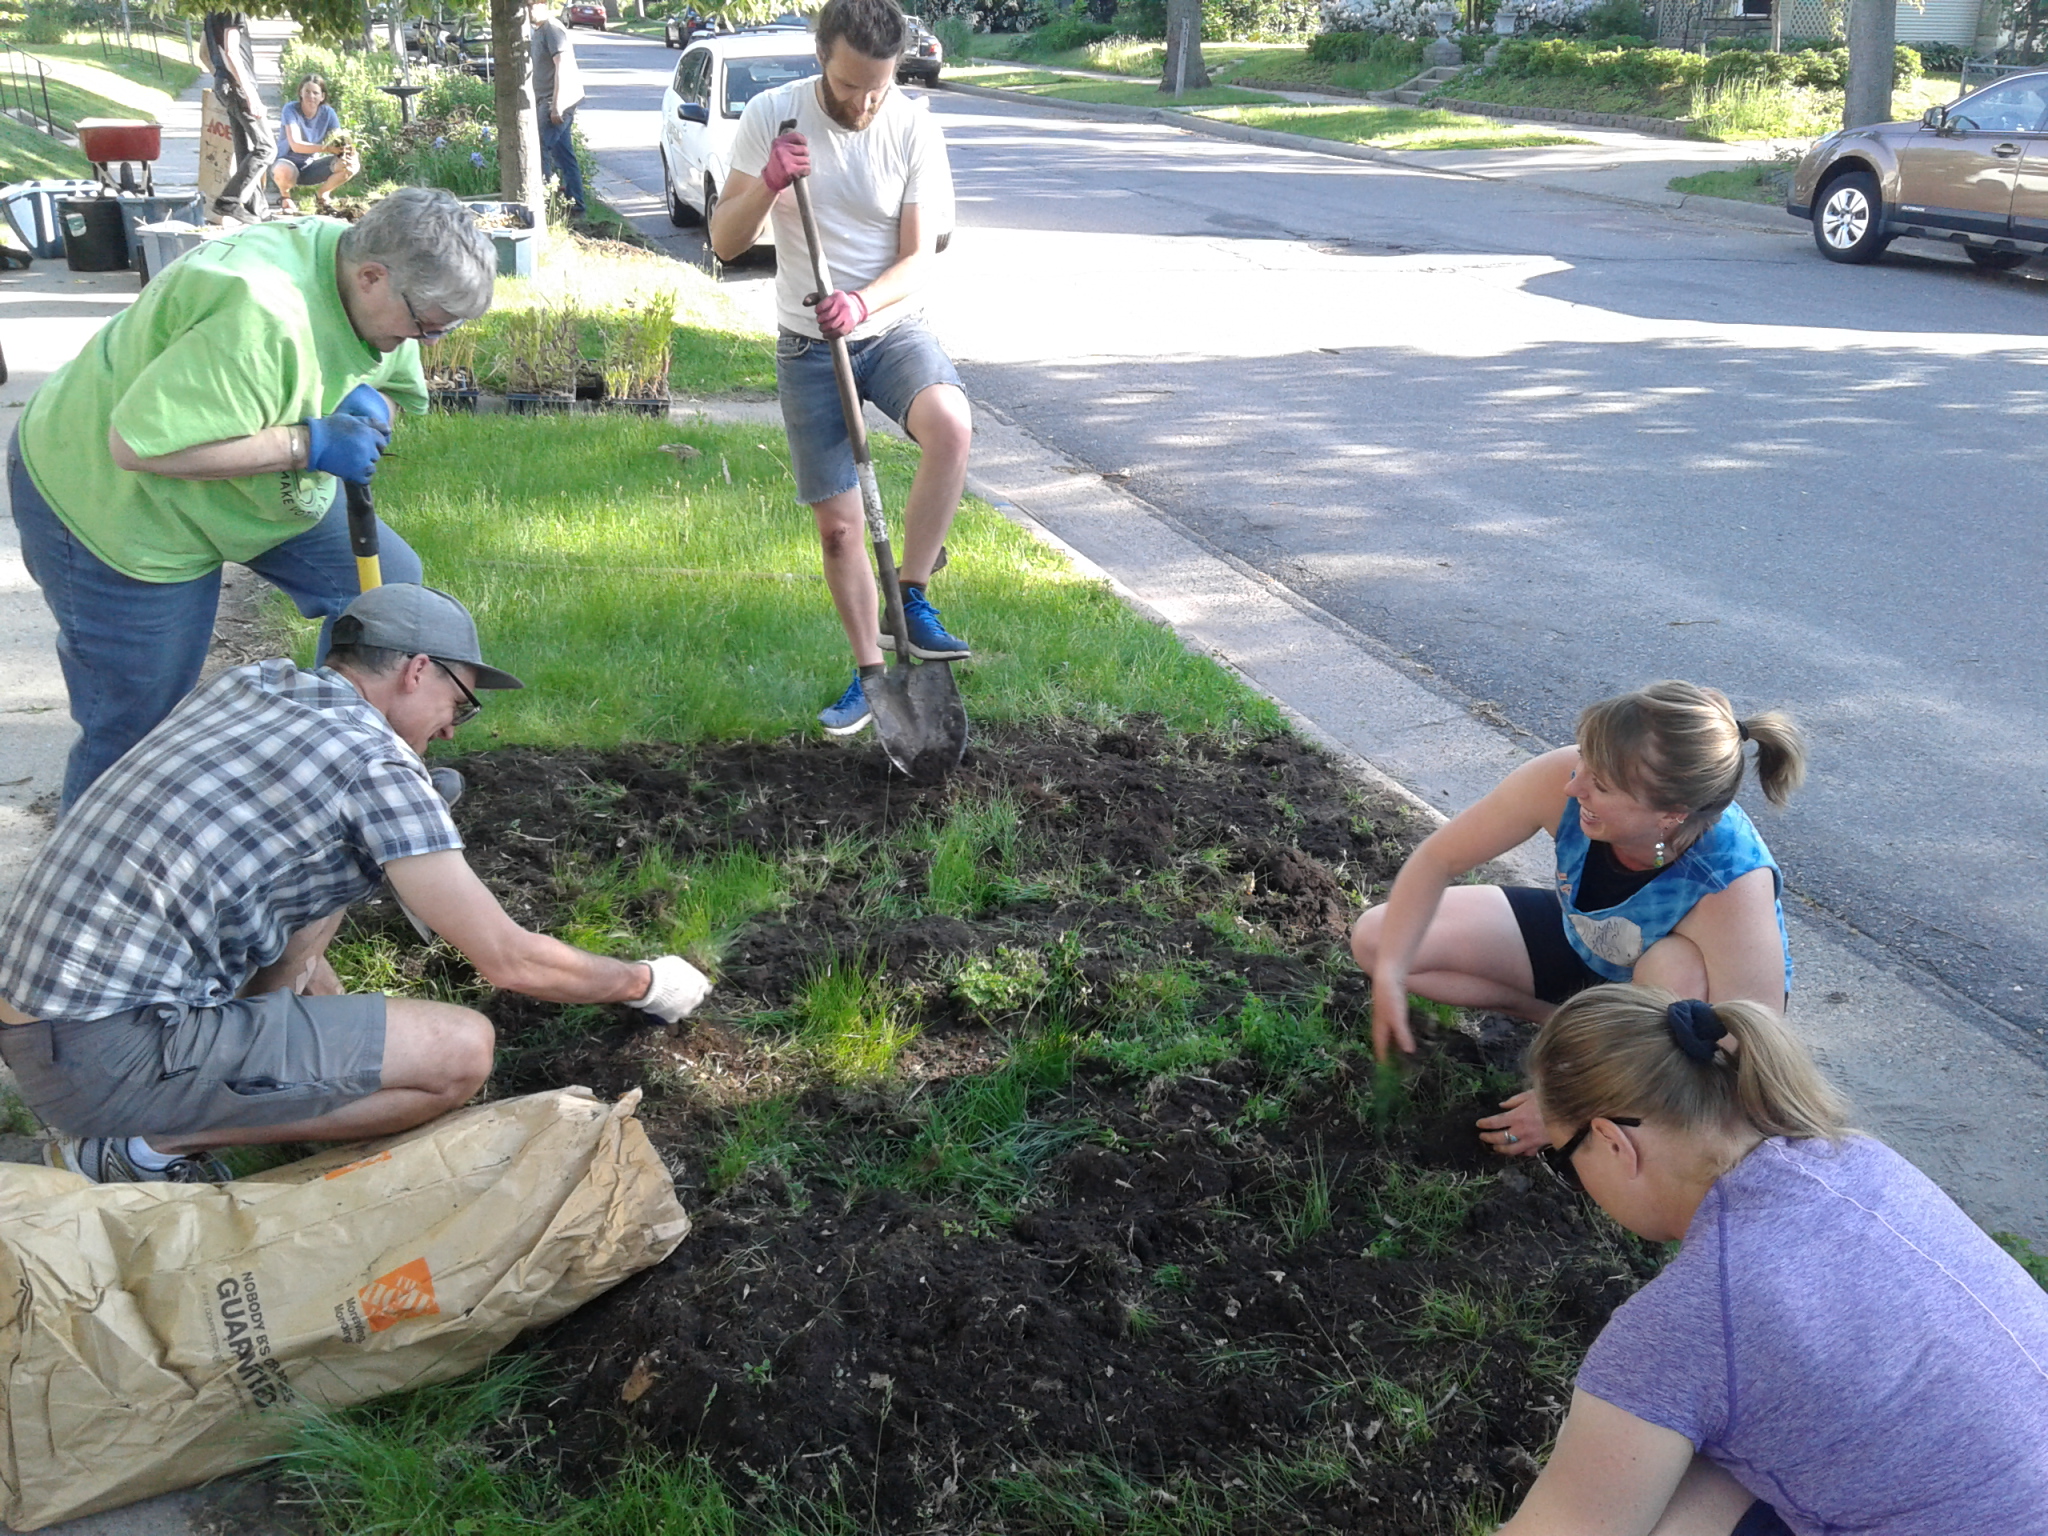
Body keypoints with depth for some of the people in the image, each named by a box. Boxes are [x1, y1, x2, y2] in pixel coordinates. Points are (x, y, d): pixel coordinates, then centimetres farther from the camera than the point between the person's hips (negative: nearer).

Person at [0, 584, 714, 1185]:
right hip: (111, 1055, -9)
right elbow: (511, 961, -9)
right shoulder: (377, 761, -13)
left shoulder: (244, 684, 10)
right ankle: (146, 1148, -5)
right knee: (462, 1051, -11)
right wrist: (644, 983, 7)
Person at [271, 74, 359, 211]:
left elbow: (340, 142, -11)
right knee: (284, 172, -42)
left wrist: (347, 152, -37)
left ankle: (322, 194, 8)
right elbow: (296, 145, -30)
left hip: (311, 166, 4)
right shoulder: (291, 109, -18)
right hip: (288, 162, -4)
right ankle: (285, 195, -2)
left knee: (352, 164, -18)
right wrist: (327, 148, -43)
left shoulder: (328, 113, -6)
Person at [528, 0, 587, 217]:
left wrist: (556, 105, -23)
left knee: (540, 150, -10)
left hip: (559, 101, -10)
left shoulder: (552, 29, -13)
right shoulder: (538, 32, 18)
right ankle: (575, 206, 9)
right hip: (547, 101, 10)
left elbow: (562, 65, -20)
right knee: (563, 154, 8)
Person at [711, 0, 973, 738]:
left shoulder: (913, 130, -10)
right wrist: (766, 183, -27)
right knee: (837, 522, 2)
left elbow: (918, 259, -11)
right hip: (808, 346, 1)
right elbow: (724, 242, -7)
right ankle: (870, 674, 20)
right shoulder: (771, 115, -8)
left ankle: (913, 602, -20)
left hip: (893, 329, -1)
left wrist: (862, 303, -31)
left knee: (950, 423, -34)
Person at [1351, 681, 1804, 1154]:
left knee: (1675, 965, -40)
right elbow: (1438, 859, -18)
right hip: (1583, 940, 4)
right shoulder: (1560, 781, -33)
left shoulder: (1734, 889, -41)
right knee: (1375, 936, -7)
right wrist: (1388, 975, -28)